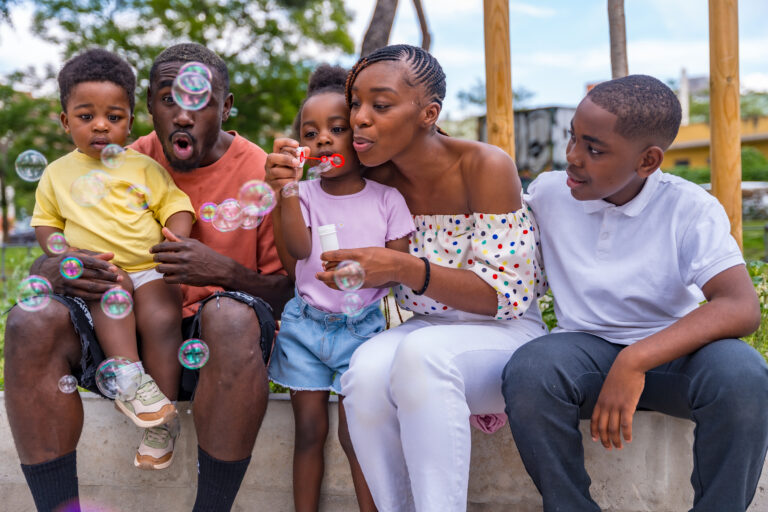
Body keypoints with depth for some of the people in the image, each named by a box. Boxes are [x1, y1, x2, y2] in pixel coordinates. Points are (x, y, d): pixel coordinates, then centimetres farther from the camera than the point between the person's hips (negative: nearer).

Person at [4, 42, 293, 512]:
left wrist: (227, 272, -26)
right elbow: (44, 263, 6)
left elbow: (289, 294, -4)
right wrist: (55, 271, -21)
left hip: (215, 344, -3)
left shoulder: (261, 174, -4)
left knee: (233, 316, -38)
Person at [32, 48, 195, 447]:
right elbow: (45, 223, 18)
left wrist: (176, 242, -17)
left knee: (163, 317, -28)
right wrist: (62, 253, -3)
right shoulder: (58, 174, 13)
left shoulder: (144, 167, 8)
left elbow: (176, 206, 4)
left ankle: (164, 411, -15)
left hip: (150, 270, -1)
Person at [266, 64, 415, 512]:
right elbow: (299, 249, -19)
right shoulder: (305, 194, 0)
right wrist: (287, 190, -31)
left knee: (356, 433, -4)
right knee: (309, 429, 7)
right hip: (306, 323, 2)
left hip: (361, 325, -1)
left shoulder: (386, 198, -1)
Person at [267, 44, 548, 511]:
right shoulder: (379, 180, 1)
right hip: (425, 333, 4)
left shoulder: (485, 166, -14)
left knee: (423, 351, -36)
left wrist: (406, 269, -30)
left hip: (506, 334, -4)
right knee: (367, 371, -30)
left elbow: (504, 293, -16)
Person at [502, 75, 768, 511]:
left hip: (672, 349, -1)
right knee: (527, 371, -33)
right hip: (585, 349, 2)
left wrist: (636, 360, -36)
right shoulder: (547, 194, -1)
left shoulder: (692, 210, -11)